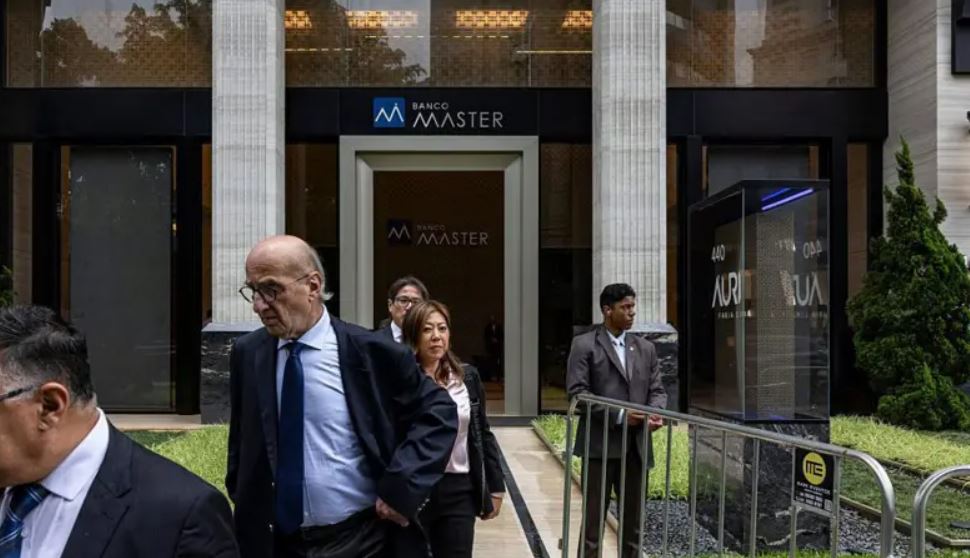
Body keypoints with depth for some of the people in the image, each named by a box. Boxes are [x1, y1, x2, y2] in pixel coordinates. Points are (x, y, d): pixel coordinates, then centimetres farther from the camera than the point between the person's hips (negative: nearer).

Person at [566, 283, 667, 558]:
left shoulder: (645, 348, 14)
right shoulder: (584, 344, -3)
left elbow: (657, 389, 12)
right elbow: (577, 391, -11)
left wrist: (655, 413, -11)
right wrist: (619, 415, -17)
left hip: (636, 446, 5)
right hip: (600, 445, -5)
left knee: (634, 522, 11)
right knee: (593, 520, 3)